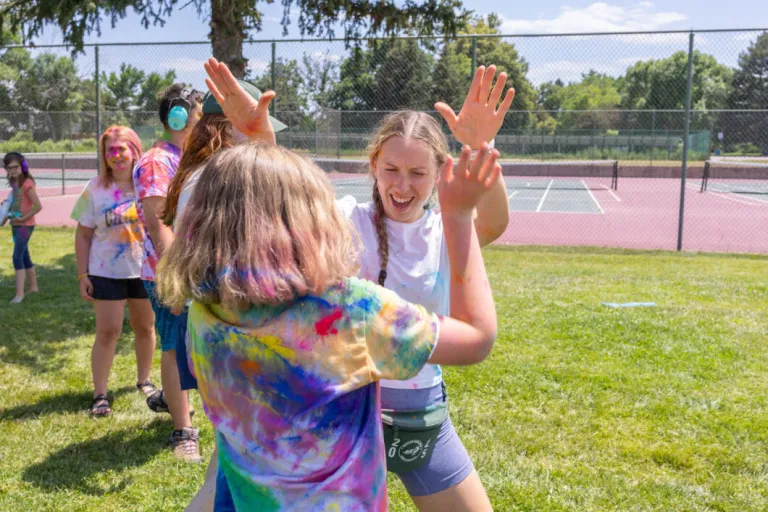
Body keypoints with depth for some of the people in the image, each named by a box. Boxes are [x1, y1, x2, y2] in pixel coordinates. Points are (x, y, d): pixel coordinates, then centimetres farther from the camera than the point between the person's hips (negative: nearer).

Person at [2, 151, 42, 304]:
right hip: (16, 225, 9)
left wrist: (23, 218, -16)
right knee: (24, 257, 16)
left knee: (17, 257, -14)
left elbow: (38, 206, -20)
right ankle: (33, 286, 28)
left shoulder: (27, 183, -16)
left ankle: (19, 293, -13)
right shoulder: (14, 183, 8)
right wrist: (8, 216, 2)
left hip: (25, 225, -9)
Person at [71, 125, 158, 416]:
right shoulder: (96, 189, -4)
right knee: (107, 332, 0)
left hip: (145, 271, 1)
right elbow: (83, 235, 0)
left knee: (145, 328, 13)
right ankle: (100, 394, 8)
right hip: (106, 273, -1)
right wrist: (83, 275, -4)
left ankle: (144, 380, 31)